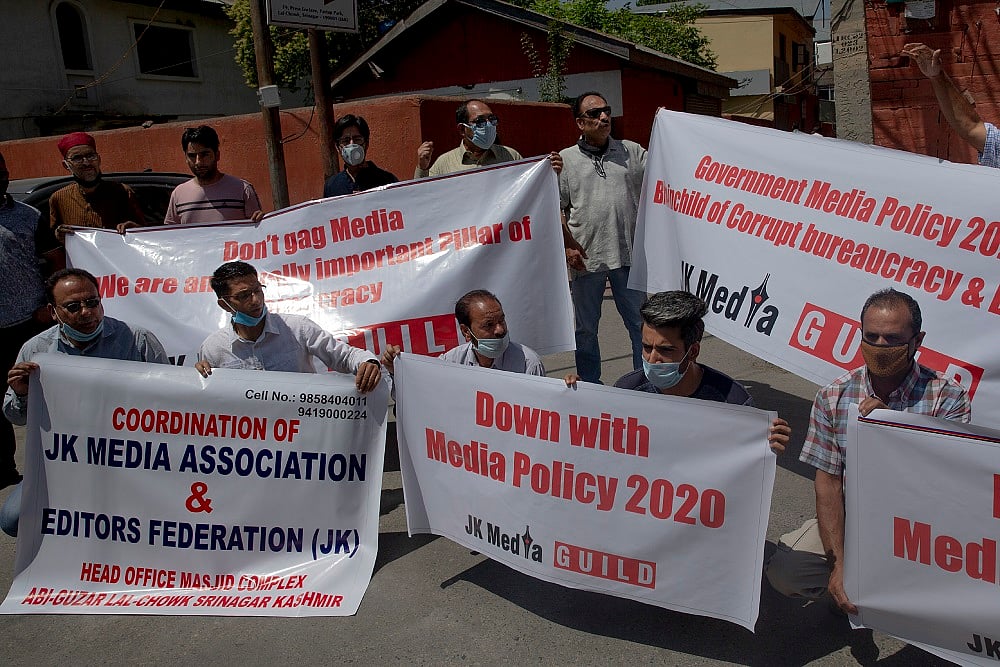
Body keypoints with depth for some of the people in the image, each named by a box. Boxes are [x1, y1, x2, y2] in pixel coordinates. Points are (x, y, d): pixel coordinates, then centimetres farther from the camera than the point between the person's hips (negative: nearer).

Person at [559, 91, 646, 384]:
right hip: (585, 258, -1)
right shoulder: (565, 159, 4)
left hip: (628, 254, 1)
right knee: (586, 327, 11)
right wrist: (568, 246, -7)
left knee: (641, 323, 8)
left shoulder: (632, 151, 9)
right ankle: (590, 386, 26)